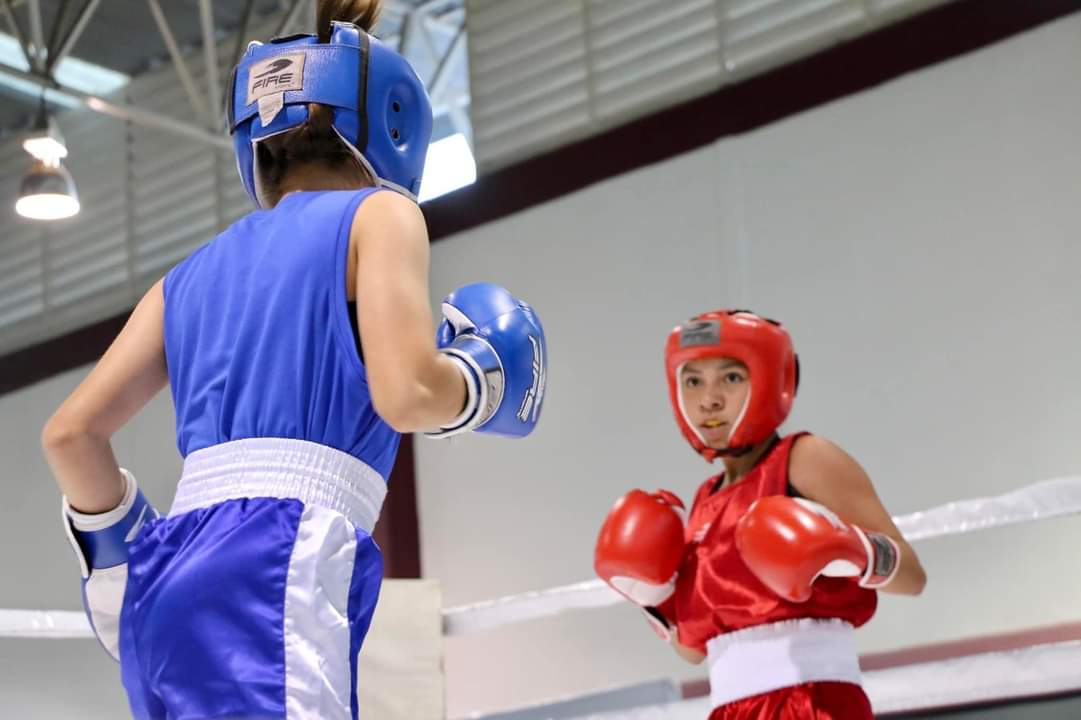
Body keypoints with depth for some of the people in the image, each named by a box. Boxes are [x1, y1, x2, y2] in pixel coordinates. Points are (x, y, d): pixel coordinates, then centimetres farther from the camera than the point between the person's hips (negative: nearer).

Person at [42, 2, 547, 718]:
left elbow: (71, 433, 18)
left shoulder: (197, 273, 24)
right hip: (270, 574, -7)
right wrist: (484, 375, 12)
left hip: (169, 586, 8)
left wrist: (120, 550, 32)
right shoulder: (378, 213, 7)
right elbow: (407, 392, -9)